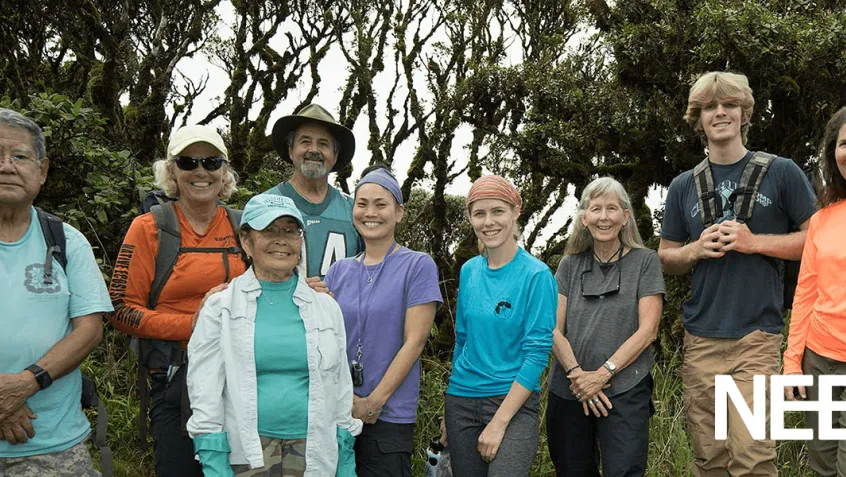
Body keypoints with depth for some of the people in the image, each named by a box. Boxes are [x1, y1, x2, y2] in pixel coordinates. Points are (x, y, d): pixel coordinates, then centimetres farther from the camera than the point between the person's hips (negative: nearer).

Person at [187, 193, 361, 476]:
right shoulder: (220, 307, -1)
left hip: (315, 453, 2)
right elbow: (205, 394, -4)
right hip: (245, 453, -2)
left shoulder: (326, 307, 6)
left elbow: (341, 390, 9)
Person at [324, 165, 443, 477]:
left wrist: (373, 402, -11)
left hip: (389, 415, -4)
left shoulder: (418, 266, -5)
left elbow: (414, 342, -10)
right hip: (337, 412, 4)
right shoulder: (339, 271, 7)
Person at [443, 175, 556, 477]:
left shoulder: (536, 275, -10)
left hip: (515, 401, -5)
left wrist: (499, 422, -17)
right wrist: (451, 409, 16)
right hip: (461, 401, 5)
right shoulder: (469, 271, 5)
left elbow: (537, 353, -13)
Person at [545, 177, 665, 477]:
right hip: (569, 392, 3)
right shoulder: (570, 265, 9)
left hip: (624, 392, -3)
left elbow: (647, 330, -5)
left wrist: (603, 374, -13)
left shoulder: (645, 262, 2)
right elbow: (553, 329, 4)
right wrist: (576, 373, -11)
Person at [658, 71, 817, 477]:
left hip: (756, 335, -3)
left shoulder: (780, 173, 3)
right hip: (700, 337, 3)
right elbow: (666, 260, 16)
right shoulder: (683, 187, 11)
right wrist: (696, 250, -5)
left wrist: (755, 242, -11)